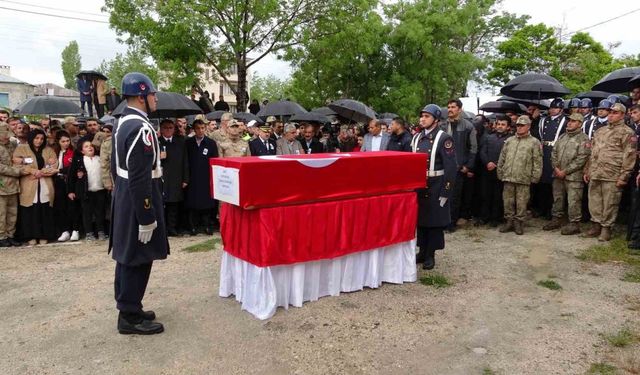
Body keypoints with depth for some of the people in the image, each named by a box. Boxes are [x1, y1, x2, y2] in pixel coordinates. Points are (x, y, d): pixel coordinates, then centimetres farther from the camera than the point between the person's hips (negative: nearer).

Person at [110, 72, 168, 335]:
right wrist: (147, 218, -23)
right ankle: (130, 318, 11)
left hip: (123, 199, 10)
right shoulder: (140, 128, -22)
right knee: (137, 260, 0)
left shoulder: (122, 124, 11)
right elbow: (140, 179, -26)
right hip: (137, 203, -10)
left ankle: (127, 308, 29)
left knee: (127, 257, 17)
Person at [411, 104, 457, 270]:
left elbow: (450, 168, -13)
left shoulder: (444, 138, -11)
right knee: (420, 219, 13)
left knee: (435, 221, 4)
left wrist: (445, 193, -16)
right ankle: (422, 251, 26)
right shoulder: (416, 137, 8)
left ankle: (430, 255, 15)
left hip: (436, 187, -6)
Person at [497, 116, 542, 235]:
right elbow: (502, 158, 14)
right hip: (508, 177, 4)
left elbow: (537, 162, -2)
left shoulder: (534, 142, 1)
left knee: (521, 202, 3)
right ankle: (509, 221, 19)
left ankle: (518, 222, 14)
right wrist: (500, 173, 10)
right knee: (508, 201, 8)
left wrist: (535, 177, -7)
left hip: (524, 179, -3)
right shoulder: (509, 141, 12)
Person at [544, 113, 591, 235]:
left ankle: (574, 224, 6)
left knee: (573, 201, -3)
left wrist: (565, 171, -15)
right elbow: (554, 153, 14)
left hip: (573, 176, -6)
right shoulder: (562, 137, 15)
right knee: (557, 198, 14)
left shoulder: (583, 139, -6)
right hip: (558, 174, 7)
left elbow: (581, 159, -13)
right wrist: (556, 167, -2)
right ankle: (556, 220, 26)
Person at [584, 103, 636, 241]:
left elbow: (629, 156, -9)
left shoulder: (627, 133, -3)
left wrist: (623, 177, -14)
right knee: (594, 201, 10)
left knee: (609, 203, 1)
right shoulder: (600, 131, 18)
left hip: (612, 177, -6)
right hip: (595, 174, 6)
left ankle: (606, 227, 12)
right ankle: (596, 224, 22)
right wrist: (587, 170, 16)